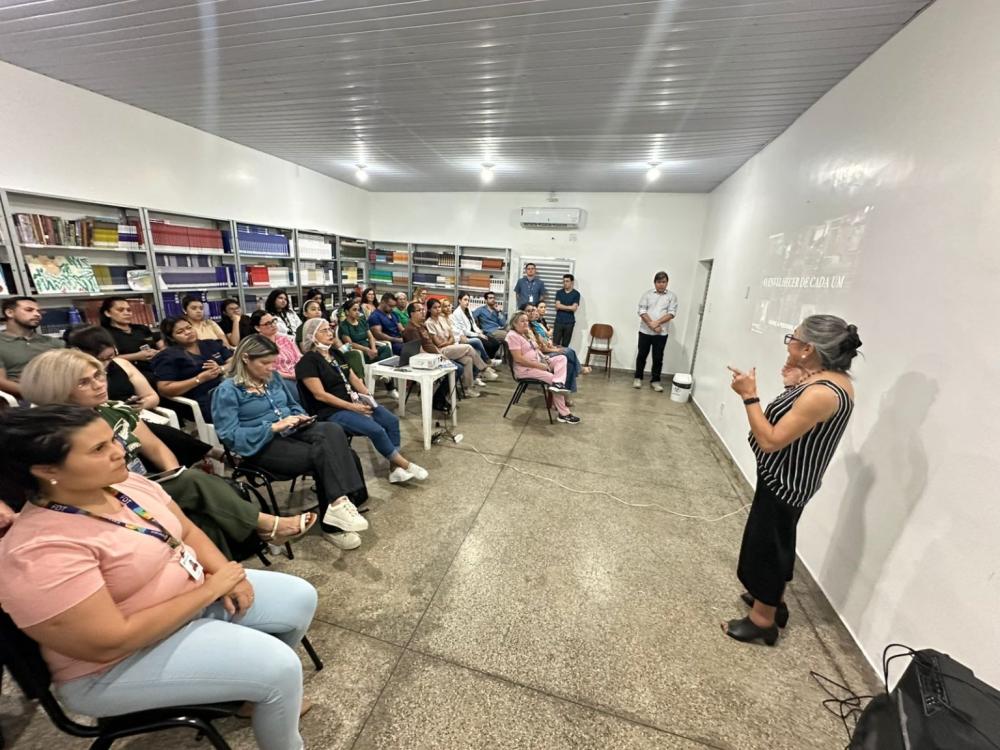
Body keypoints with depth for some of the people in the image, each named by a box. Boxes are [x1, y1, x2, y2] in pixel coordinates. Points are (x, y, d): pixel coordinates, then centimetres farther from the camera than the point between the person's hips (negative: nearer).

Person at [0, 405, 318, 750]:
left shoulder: (128, 483, -5)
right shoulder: (39, 551, -28)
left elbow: (188, 531, 5)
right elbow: (110, 643, -28)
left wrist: (224, 572, -11)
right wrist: (211, 589, -22)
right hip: (123, 659, -7)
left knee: (300, 597, 4)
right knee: (279, 668, -17)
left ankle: (261, 691, 30)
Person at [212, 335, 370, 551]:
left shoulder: (273, 377, 14)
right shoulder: (228, 390, -6)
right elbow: (230, 435, -13)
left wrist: (299, 416, 4)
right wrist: (273, 427, -20)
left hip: (291, 431, 6)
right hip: (261, 444, -6)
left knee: (332, 431, -28)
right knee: (321, 455, -29)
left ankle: (338, 503, -32)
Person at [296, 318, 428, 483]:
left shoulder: (336, 353, 14)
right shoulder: (308, 361, -9)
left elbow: (353, 377, 15)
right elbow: (320, 395, -16)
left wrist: (367, 396, -3)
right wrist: (351, 407, -20)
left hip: (355, 401, 8)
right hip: (332, 411, -7)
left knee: (392, 420, -12)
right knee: (376, 430, -25)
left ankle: (396, 468, -10)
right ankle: (405, 465, -9)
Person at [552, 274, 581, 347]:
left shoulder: (576, 294, 2)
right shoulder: (559, 292, 8)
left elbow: (574, 308, -8)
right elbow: (557, 306, -3)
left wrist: (562, 307, -5)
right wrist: (569, 307, -6)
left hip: (569, 322, -1)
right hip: (558, 321, 1)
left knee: (565, 345, 4)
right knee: (555, 343, -5)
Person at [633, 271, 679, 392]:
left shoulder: (672, 296, 4)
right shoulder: (647, 294, 4)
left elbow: (671, 313, -6)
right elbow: (642, 311, -5)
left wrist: (657, 323, -18)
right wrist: (651, 324, -16)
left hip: (662, 333, 0)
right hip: (645, 331, 0)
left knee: (658, 358, 5)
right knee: (642, 355, 8)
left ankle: (655, 381, 16)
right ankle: (638, 378, 21)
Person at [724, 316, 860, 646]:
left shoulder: (821, 393, -30)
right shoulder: (836, 381, 1)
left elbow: (771, 440, -28)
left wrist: (749, 396, -24)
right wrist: (794, 385, 1)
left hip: (784, 483, -9)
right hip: (790, 479, 9)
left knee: (766, 544, 8)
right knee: (776, 541, 24)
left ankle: (763, 619, 27)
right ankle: (772, 598, 44)